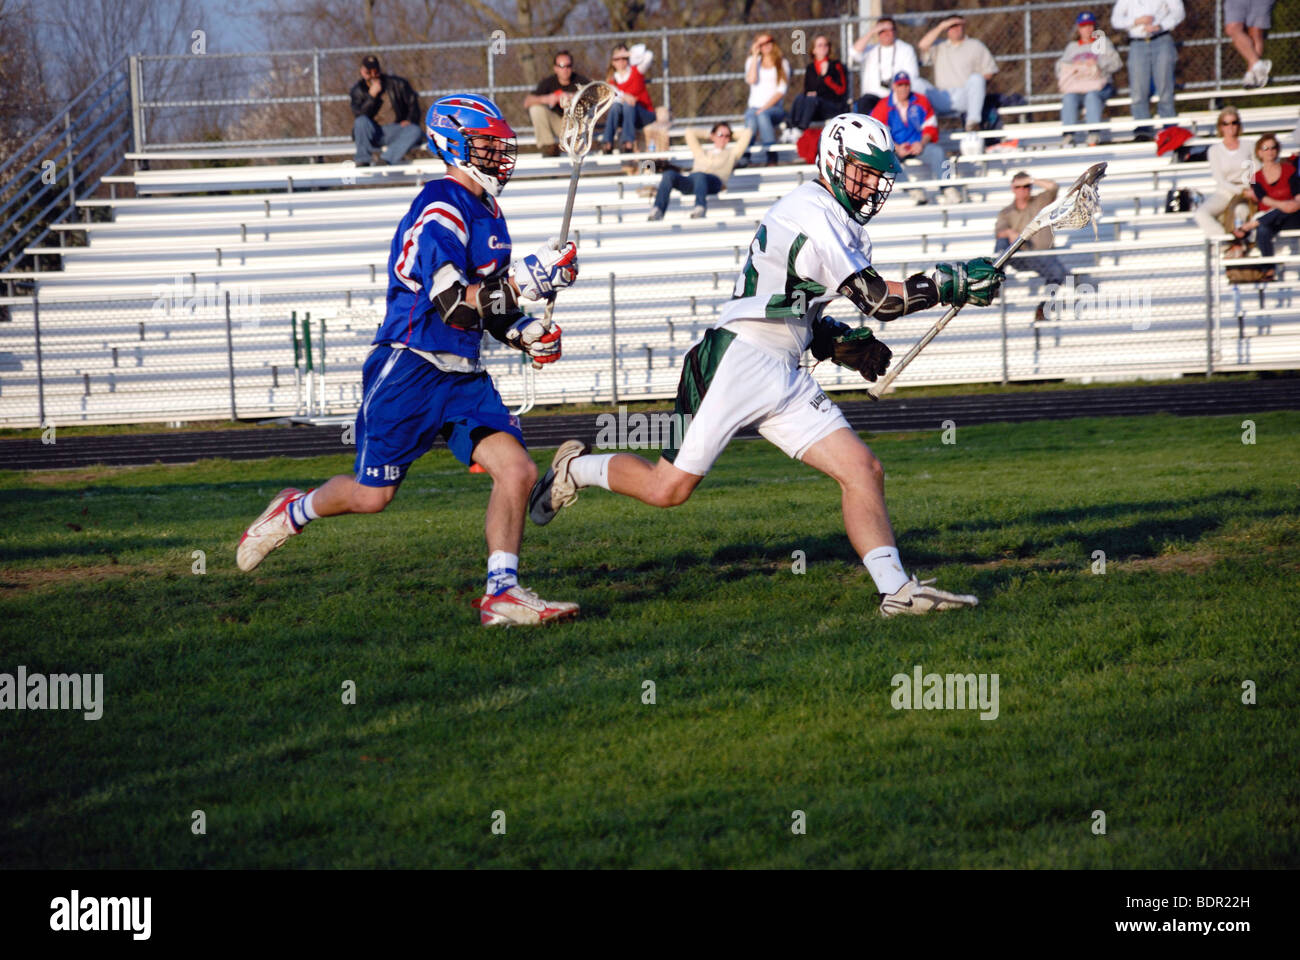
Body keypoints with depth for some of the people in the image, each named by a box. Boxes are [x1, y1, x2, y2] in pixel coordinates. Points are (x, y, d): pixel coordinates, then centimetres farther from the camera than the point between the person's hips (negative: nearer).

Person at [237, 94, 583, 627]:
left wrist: (523, 333, 9)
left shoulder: (486, 211, 15)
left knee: (517, 470, -11)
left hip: (462, 376, 8)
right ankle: (294, 512, 33)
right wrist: (526, 280, -28)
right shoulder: (440, 208, -16)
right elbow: (454, 304, -24)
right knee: (371, 495, 3)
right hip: (410, 371, -8)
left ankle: (502, 594, -7)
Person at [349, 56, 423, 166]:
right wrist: (372, 95, -19)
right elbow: (358, 115, -11)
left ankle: (385, 159, -40)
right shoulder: (358, 90, 2)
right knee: (361, 121, -31)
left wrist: (409, 120, -7)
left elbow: (413, 102, 10)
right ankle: (362, 162, -26)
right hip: (373, 134, 0)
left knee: (415, 131, -29)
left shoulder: (396, 83, 3)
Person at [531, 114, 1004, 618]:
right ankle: (575, 469, 22)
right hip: (737, 362, -9)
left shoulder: (842, 225, 18)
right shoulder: (811, 212, -13)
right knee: (668, 489, -4)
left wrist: (843, 342, 9)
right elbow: (877, 299, -17)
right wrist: (950, 284, -14)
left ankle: (896, 590, -7)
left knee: (863, 471, -5)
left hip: (785, 380, 9)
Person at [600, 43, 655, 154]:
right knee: (615, 105, -28)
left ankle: (629, 144, -44)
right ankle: (608, 144, -41)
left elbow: (649, 56, -13)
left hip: (645, 116, -2)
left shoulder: (636, 71, 4)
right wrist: (624, 97, -32)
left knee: (628, 104, -31)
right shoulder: (612, 80, 9)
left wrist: (628, 54, -4)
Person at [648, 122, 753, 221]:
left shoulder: (731, 153, 33)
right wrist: (708, 134, 49)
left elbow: (747, 133, 34)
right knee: (669, 174, -29)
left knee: (698, 175, -41)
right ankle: (658, 211, -44)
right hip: (690, 182, 3)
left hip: (714, 181, -3)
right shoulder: (701, 152, 39)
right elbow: (689, 132, 43)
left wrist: (733, 136, 48)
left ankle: (700, 206, -65)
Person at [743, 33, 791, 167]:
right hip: (755, 106, 1)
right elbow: (751, 80, -3)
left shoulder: (782, 63, 11)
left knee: (762, 115, -37)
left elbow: (782, 90, 0)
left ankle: (771, 158, -41)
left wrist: (765, 107, -12)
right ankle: (744, 158, -48)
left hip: (774, 108, -1)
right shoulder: (752, 61, 18)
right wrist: (755, 56, -1)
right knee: (751, 118, -35)